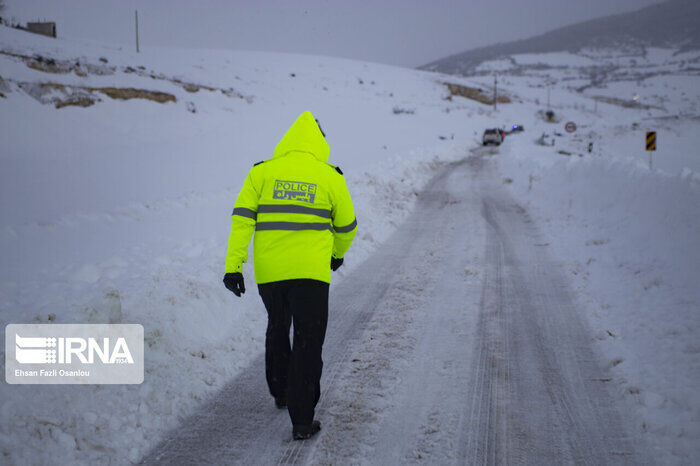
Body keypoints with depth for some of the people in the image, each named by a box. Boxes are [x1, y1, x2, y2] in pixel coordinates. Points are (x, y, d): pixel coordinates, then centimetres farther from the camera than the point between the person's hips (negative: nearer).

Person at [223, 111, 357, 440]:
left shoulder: (262, 172, 4)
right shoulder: (330, 176, 1)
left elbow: (242, 218, -4)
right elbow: (346, 225, 11)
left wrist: (234, 265, -5)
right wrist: (338, 253, 30)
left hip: (268, 271, 3)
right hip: (310, 272, -3)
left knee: (277, 328, 26)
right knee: (308, 341, 3)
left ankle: (281, 393, 42)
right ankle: (302, 421, -1)